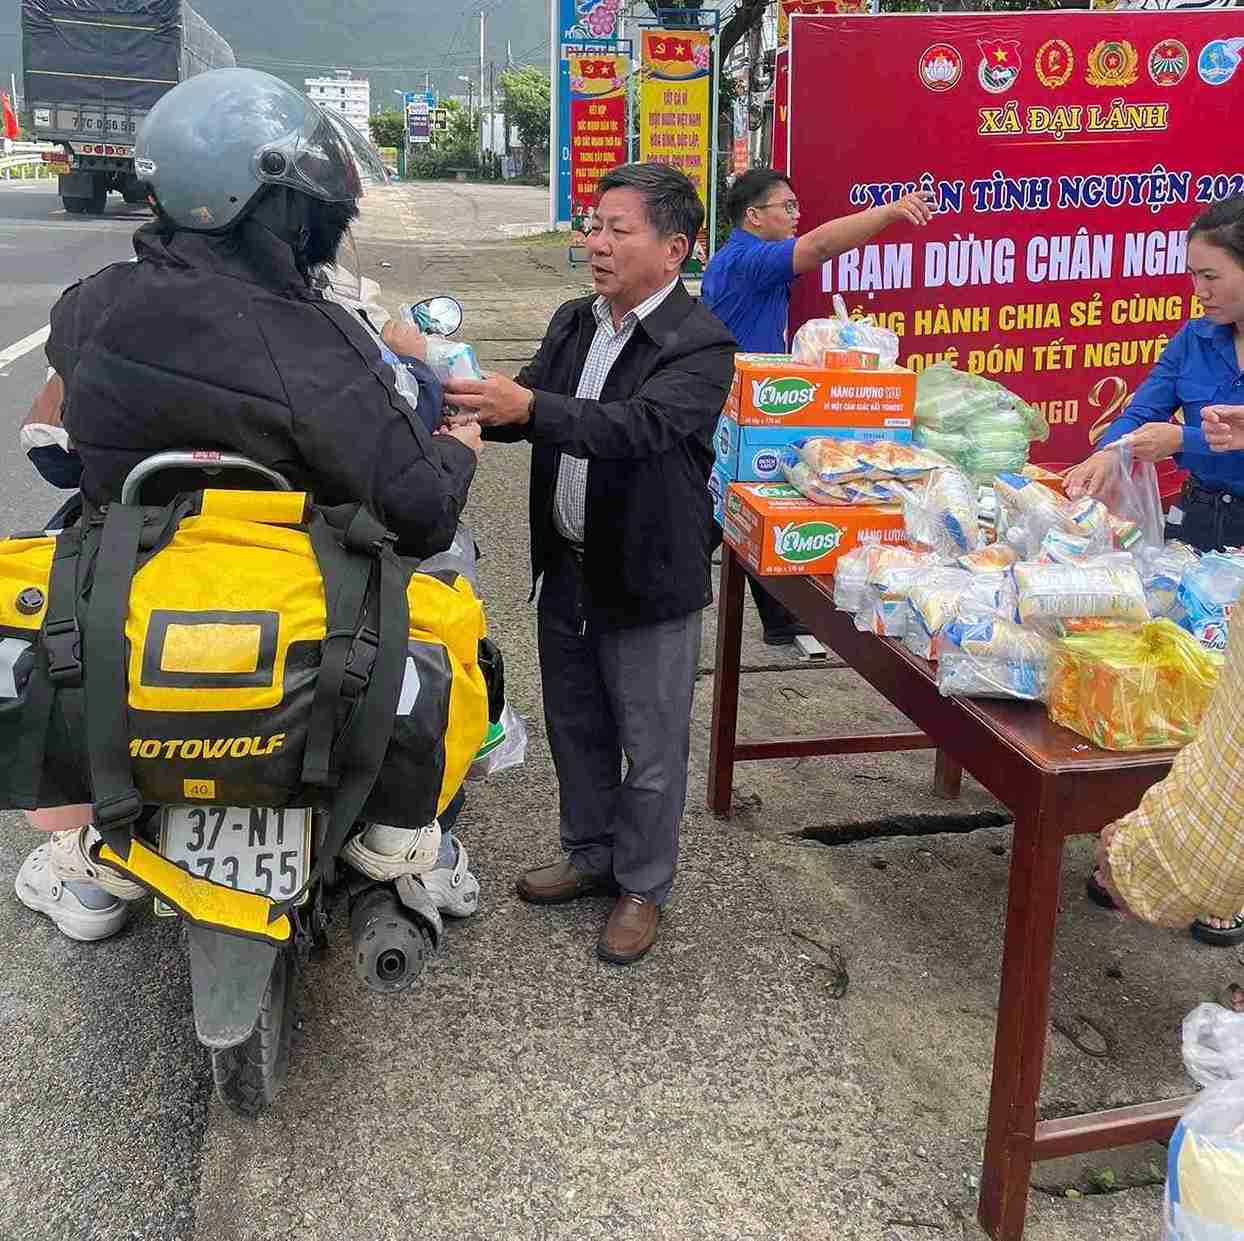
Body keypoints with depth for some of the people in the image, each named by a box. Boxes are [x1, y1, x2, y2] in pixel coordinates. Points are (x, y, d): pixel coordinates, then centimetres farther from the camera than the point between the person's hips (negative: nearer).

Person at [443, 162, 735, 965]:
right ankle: (591, 857, 40)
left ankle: (644, 887, 26)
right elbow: (526, 406, 7)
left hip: (650, 580, -7)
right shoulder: (574, 324, 7)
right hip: (569, 567, 7)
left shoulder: (701, 347, -17)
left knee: (652, 749, 8)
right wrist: (476, 408, -14)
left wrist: (527, 405, -42)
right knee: (576, 727, 20)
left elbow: (640, 426, -32)